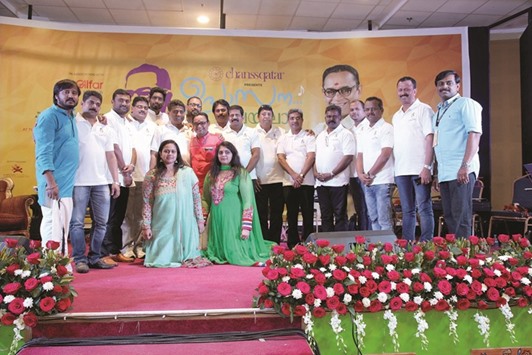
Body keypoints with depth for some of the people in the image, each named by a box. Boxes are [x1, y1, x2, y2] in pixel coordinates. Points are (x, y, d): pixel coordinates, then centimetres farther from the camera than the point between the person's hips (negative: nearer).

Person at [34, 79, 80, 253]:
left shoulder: (71, 117, 15)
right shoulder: (49, 116, -10)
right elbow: (43, 152, -18)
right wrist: (51, 182, -25)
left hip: (67, 184, 9)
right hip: (54, 184, -9)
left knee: (62, 231, 13)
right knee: (53, 229, -8)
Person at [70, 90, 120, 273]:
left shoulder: (105, 129, 18)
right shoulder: (72, 124, 1)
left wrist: (115, 180, 11)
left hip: (102, 182, 5)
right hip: (78, 181, -5)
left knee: (101, 222, 7)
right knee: (77, 222, -1)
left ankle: (95, 257, 16)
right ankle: (79, 259, 7)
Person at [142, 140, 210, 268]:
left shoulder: (187, 172, 2)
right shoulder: (152, 175, 1)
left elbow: (196, 198, 4)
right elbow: (147, 203, 1)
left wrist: (200, 220, 2)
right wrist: (146, 226, -4)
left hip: (184, 223, 0)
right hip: (163, 225, 0)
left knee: (187, 257, 1)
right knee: (163, 259, 2)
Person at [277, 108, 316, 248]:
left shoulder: (309, 137, 4)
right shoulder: (283, 138, 12)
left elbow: (311, 157, -7)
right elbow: (281, 158, 1)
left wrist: (301, 176, -16)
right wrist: (294, 175, -12)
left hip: (306, 182, -2)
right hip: (289, 182, 2)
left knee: (308, 214, 2)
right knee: (291, 214, 6)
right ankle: (293, 245, 14)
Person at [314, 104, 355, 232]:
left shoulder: (345, 134, -3)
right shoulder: (320, 136, 18)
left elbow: (348, 157, -12)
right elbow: (315, 156, 18)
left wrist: (331, 174, -16)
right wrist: (315, 172, 0)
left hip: (338, 181, -6)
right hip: (321, 182, 6)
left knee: (340, 215, -2)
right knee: (325, 215, 10)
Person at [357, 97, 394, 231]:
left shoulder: (386, 128, -4)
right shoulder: (363, 132, 17)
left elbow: (385, 155, -13)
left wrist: (370, 174, -11)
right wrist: (361, 174, -3)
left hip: (382, 181, -7)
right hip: (367, 183, 7)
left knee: (384, 219, -6)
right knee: (374, 219, 11)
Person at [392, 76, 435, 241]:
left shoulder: (424, 110, -1)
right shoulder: (396, 116, 18)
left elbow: (430, 139, -9)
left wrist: (427, 167, -17)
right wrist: (394, 169, 10)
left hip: (419, 170, -6)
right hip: (401, 171, 6)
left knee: (424, 208, -3)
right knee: (407, 210, 10)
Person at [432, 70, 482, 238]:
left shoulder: (465, 103, 0)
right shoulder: (438, 112, 22)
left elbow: (474, 133, -12)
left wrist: (465, 165, -21)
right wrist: (436, 173, 17)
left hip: (461, 170, -7)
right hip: (444, 172, 8)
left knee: (461, 217, -8)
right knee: (449, 217, 9)